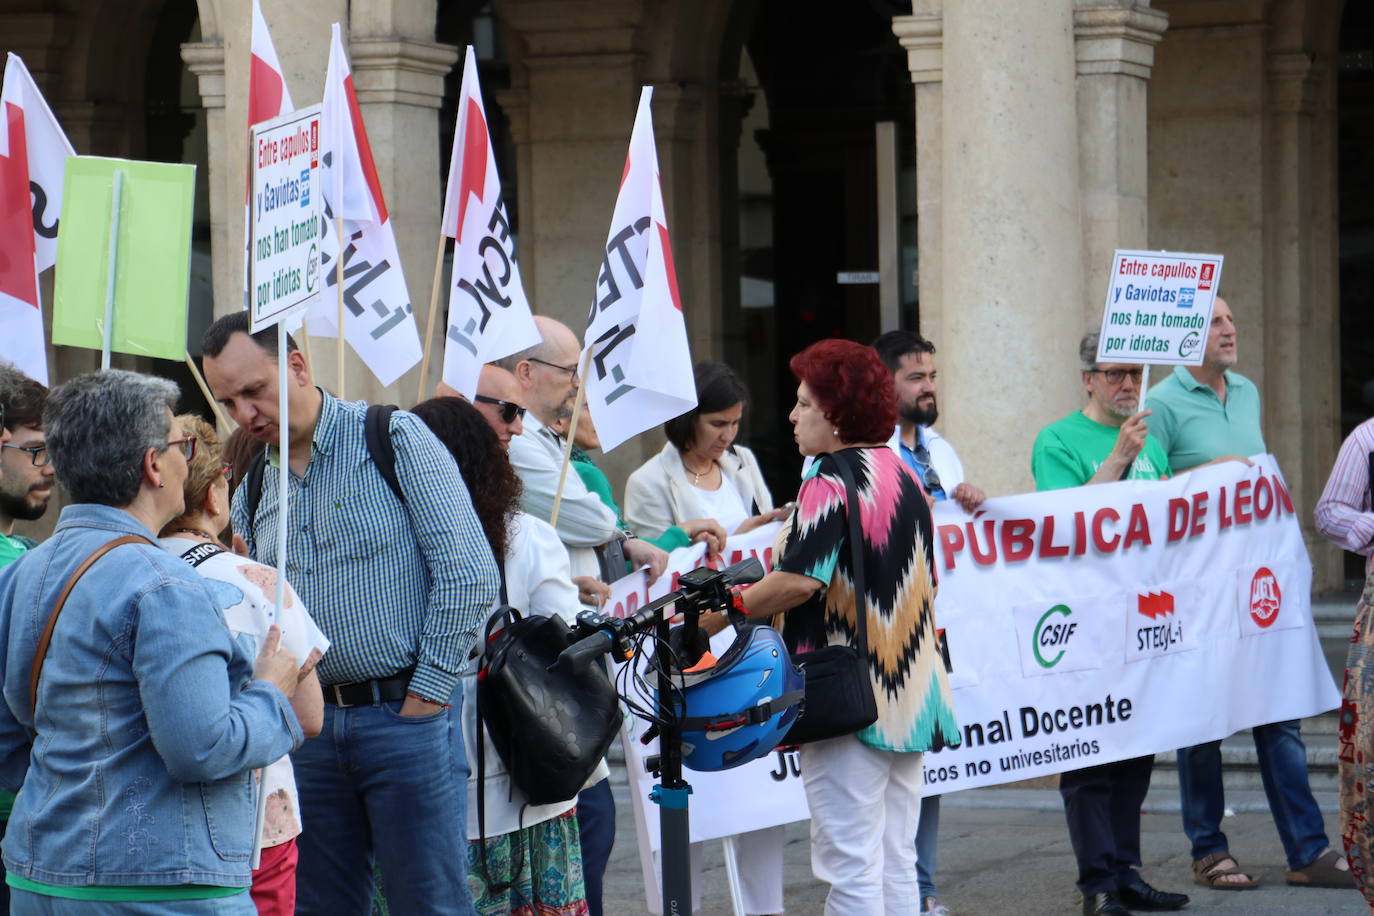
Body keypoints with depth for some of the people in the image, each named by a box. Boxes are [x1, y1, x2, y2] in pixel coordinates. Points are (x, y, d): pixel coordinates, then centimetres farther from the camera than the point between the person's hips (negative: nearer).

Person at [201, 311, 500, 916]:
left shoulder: (395, 439, -5)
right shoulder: (253, 487, 13)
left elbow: (468, 575, -10)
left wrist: (425, 696, -10)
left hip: (405, 714, -6)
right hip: (309, 724, 6)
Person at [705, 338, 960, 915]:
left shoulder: (832, 477, -12)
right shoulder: (904, 473, 14)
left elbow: (800, 580, -21)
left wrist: (709, 619, -11)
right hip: (913, 698, 9)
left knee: (851, 866, -6)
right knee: (896, 862, 11)